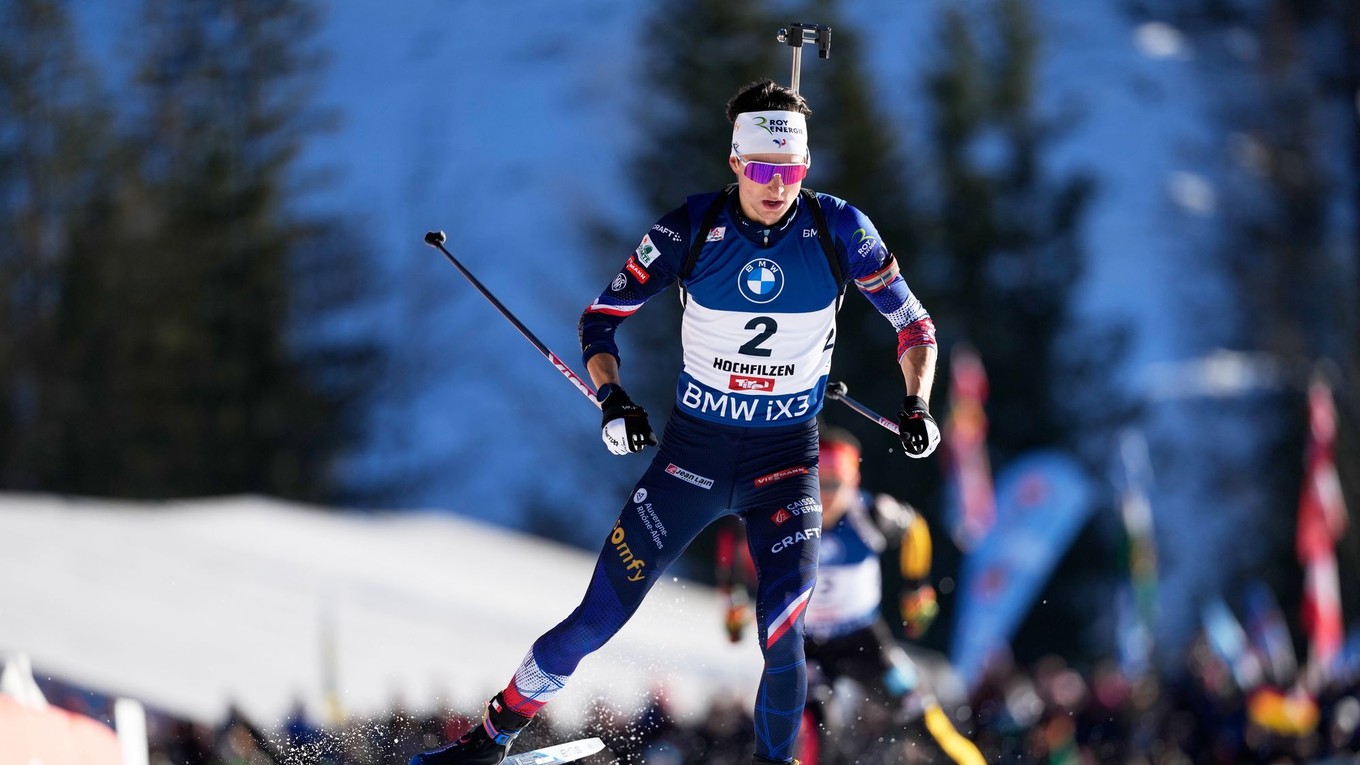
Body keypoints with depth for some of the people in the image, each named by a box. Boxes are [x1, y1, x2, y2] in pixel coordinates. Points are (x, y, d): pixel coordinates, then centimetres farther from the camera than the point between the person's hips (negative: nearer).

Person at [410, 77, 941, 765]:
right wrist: (612, 401, -18)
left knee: (782, 636, -19)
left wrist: (916, 407, -12)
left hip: (785, 457, 0)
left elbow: (913, 324, 3)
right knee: (598, 617, -2)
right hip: (693, 447, 0)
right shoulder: (692, 229, -12)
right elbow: (601, 318, -2)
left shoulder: (838, 230, -10)